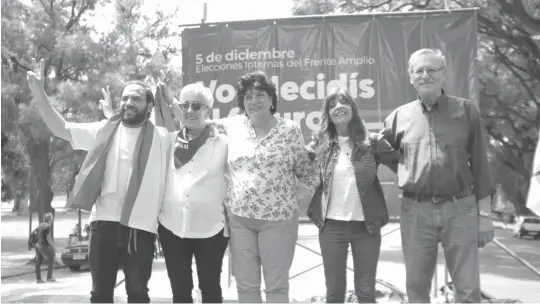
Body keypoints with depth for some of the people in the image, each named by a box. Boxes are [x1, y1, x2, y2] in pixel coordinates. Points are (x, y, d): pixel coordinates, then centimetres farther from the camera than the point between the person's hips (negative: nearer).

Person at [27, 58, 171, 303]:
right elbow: (62, 129, 5)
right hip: (104, 222, 2)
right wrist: (40, 96, -7)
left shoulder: (162, 138, 3)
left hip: (141, 226, -2)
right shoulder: (105, 131, 7)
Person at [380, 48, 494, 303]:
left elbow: (479, 164, 3)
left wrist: (485, 214, 0)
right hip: (416, 211, 2)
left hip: (460, 209, -1)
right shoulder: (399, 116, 6)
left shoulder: (466, 110, 3)